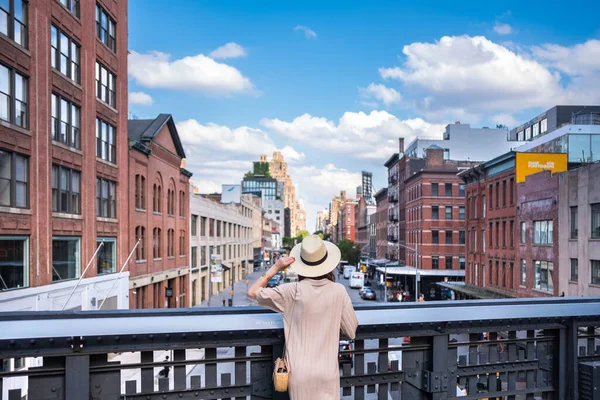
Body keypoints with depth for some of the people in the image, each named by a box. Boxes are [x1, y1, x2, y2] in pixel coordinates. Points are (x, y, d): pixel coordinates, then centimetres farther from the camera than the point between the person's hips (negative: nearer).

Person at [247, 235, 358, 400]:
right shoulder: (338, 291, -8)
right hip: (328, 371, 1)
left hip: (300, 373, -1)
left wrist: (275, 268, -1)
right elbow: (352, 331, 1)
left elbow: (252, 292, -2)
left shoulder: (292, 292, -13)